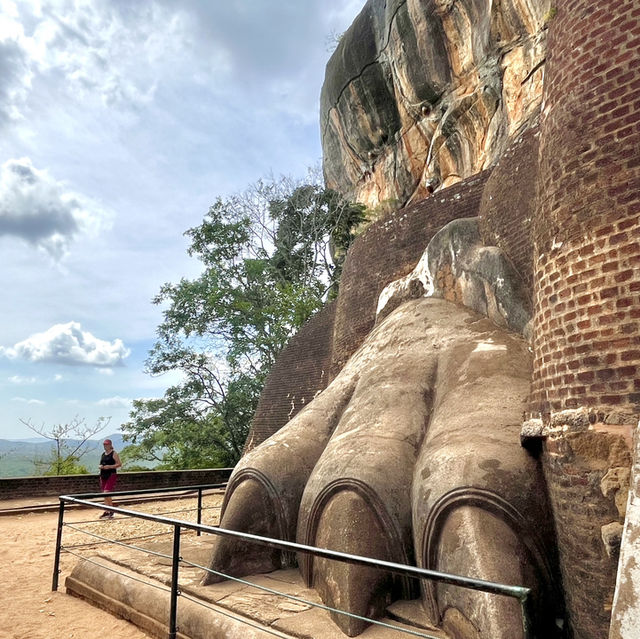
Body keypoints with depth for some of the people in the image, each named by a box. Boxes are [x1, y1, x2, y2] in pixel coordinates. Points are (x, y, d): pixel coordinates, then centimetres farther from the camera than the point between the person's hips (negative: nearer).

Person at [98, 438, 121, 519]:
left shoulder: (114, 454, -5)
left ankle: (111, 512, -6)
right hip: (103, 476, 7)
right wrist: (100, 466, 1)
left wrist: (109, 466, -20)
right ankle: (107, 512, 20)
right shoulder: (103, 454, 16)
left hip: (111, 476, -7)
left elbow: (119, 464, -10)